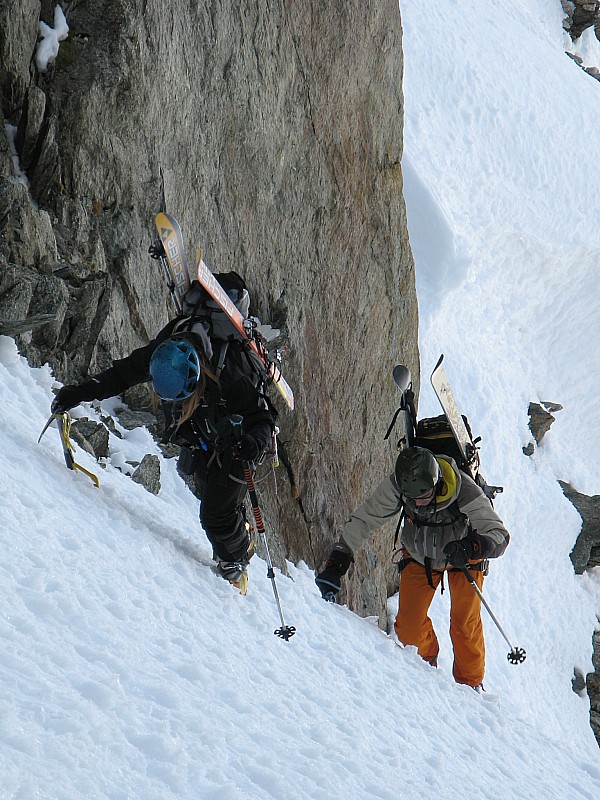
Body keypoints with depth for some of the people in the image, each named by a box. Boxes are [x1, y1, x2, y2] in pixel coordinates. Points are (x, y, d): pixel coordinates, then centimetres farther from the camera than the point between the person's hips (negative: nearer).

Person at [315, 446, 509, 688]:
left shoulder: (463, 490, -38)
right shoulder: (396, 486, -31)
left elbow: (499, 536, -38)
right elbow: (362, 520, -21)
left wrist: (472, 548, -59)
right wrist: (336, 564, -28)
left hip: (463, 558, -2)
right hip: (419, 557, 2)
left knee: (465, 624, -7)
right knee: (409, 628, -4)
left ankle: (471, 683, 18)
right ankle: (427, 660, 28)